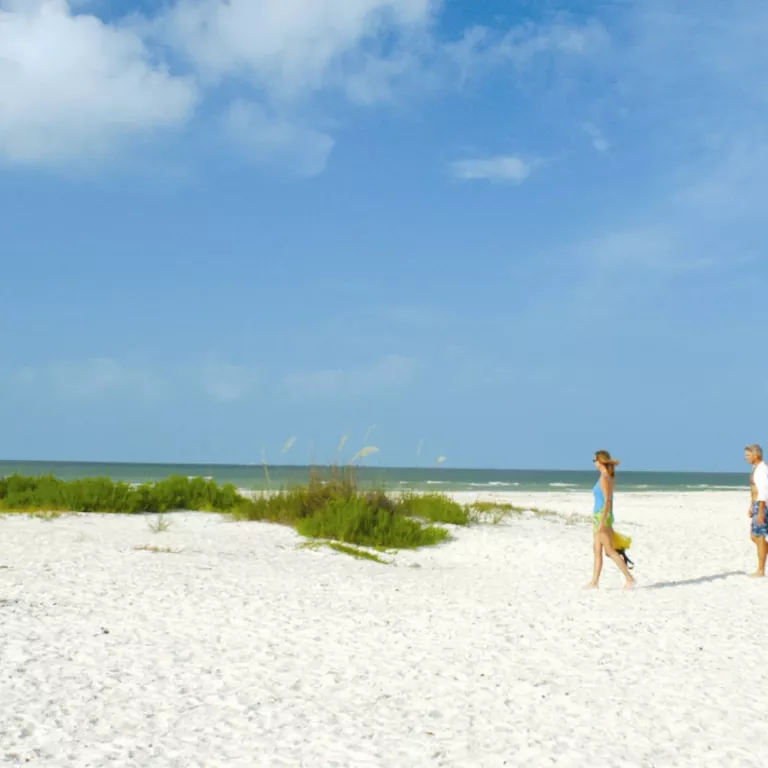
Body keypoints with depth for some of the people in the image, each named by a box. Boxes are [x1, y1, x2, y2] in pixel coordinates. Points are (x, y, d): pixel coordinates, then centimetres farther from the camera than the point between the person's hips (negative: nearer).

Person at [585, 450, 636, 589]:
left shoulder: (604, 478, -16)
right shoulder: (610, 477, 11)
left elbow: (607, 501, -20)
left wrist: (602, 522, -22)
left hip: (602, 515, -9)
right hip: (600, 516, 9)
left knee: (610, 551, -4)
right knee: (597, 550, 10)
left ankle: (629, 578, -3)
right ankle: (594, 582, 13)